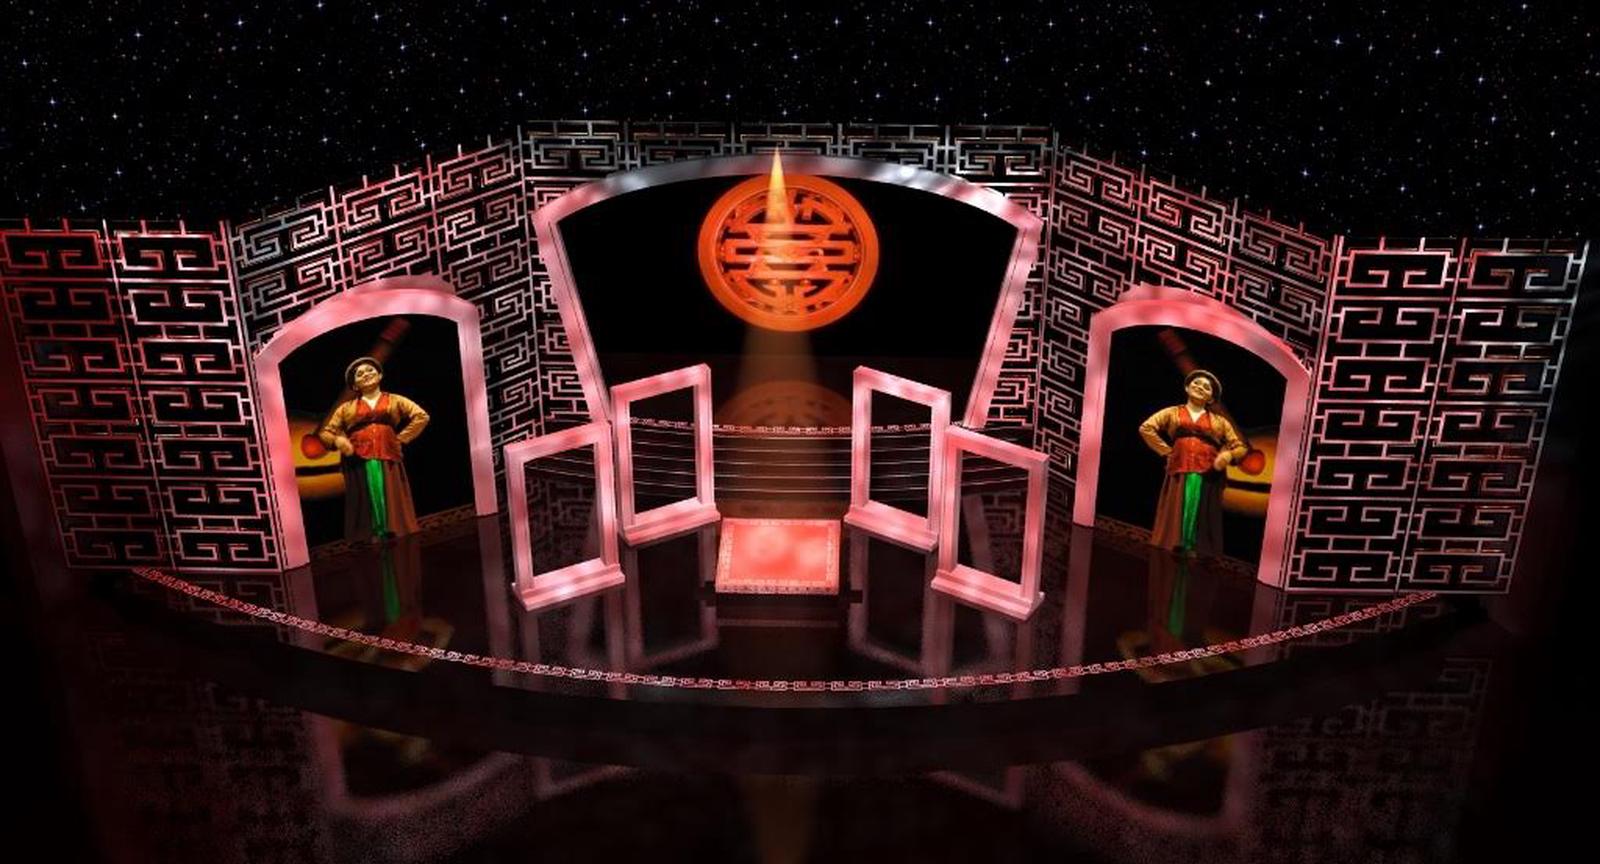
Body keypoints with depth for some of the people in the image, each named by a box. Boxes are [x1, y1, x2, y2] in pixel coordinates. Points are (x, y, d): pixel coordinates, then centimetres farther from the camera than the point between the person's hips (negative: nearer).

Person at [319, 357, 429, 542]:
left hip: (388, 462, -1)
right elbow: (325, 432, 16)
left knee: (392, 508, -8)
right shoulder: (346, 408, 18)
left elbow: (421, 416, 5)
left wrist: (401, 439, -2)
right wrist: (338, 440, -6)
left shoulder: (395, 401, 15)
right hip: (359, 464, 1)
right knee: (365, 510, -6)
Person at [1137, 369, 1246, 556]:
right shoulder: (1172, 413, 14)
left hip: (1208, 479, 1)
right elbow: (1146, 428, 4)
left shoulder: (1219, 421, 18)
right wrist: (1166, 450, -1)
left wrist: (1228, 455, -6)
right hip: (1179, 475, -1)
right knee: (1176, 522, -7)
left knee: (1203, 525, -5)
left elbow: (1240, 447, 16)